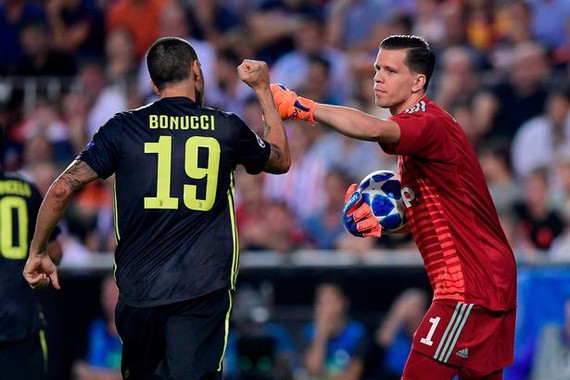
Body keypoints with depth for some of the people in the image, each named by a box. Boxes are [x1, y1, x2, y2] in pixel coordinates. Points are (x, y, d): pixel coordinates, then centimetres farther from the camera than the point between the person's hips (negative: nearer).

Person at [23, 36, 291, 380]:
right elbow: (282, 160, 24)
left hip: (139, 288, 1)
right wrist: (263, 89, 32)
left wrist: (38, 253, 10)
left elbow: (62, 189, -2)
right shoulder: (227, 129, 4)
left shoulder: (123, 128, 2)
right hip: (204, 289, -1)